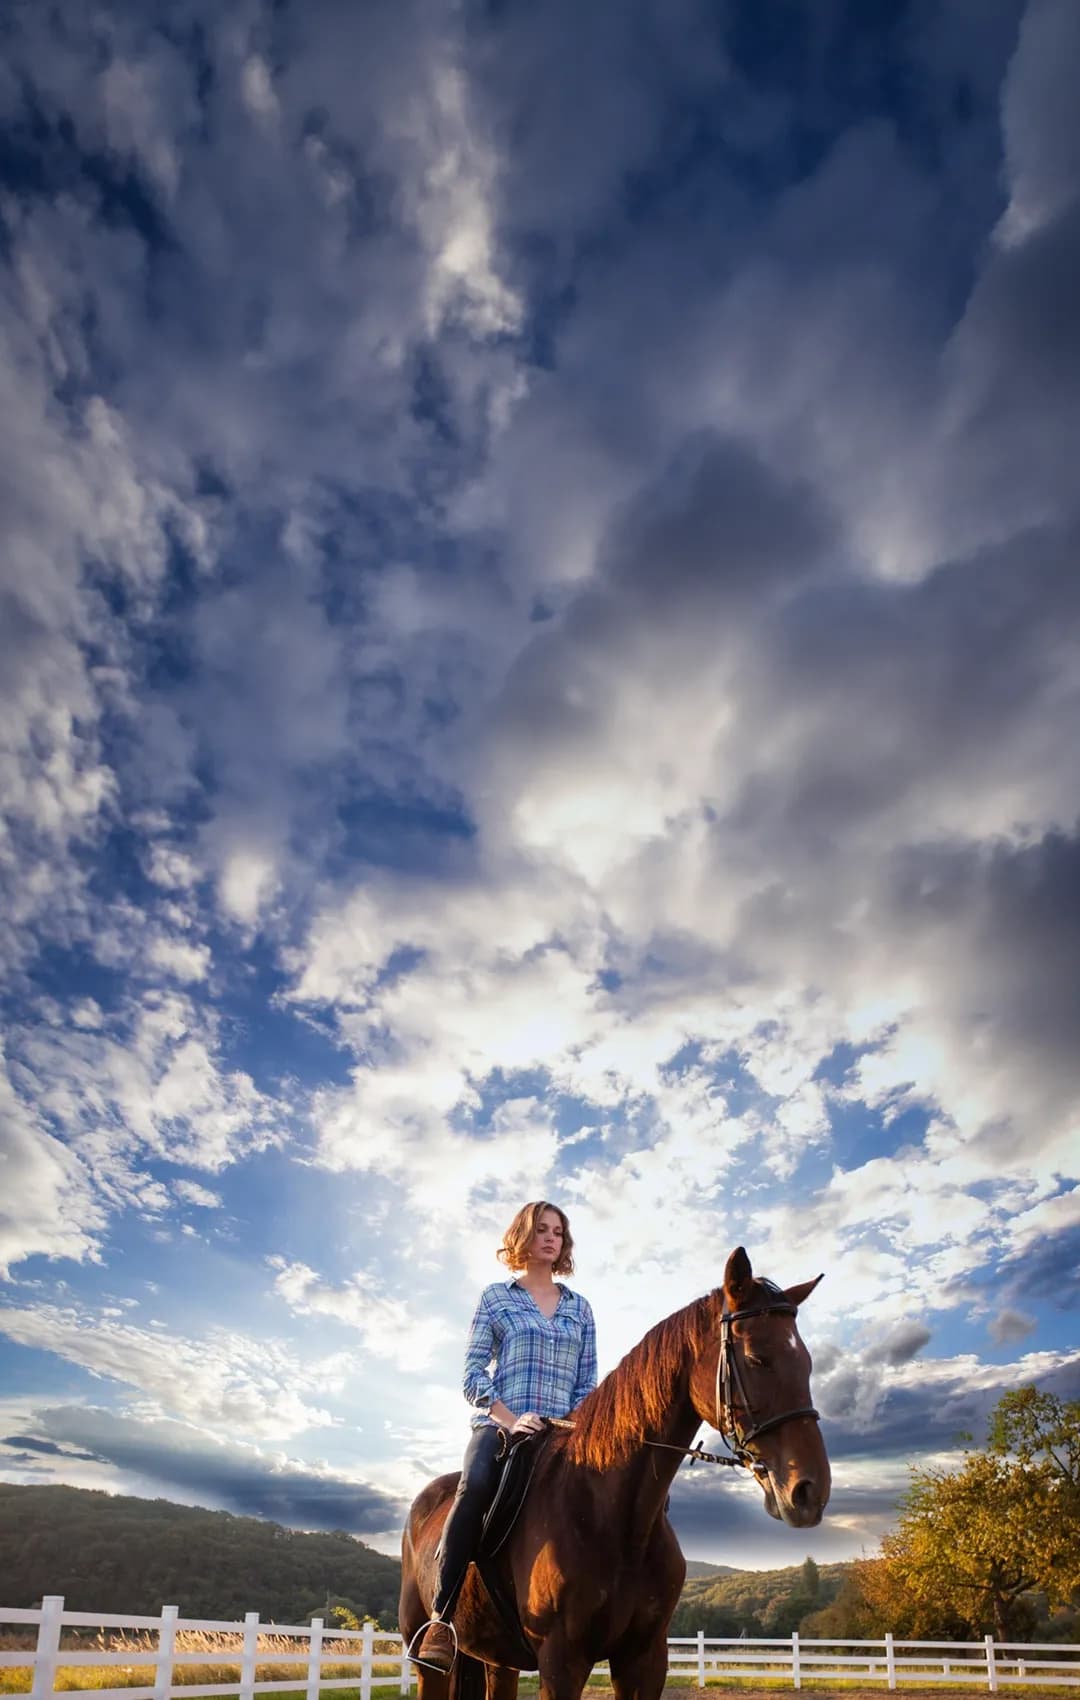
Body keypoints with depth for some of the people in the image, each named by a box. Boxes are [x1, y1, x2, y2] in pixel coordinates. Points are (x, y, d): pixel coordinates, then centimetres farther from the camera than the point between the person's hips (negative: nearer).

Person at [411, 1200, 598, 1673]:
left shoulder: (579, 1308, 17)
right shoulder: (495, 1297, 9)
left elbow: (587, 1383, 16)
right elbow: (473, 1375, 1)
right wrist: (510, 1420, -12)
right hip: (500, 1424, -3)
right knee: (476, 1487, -34)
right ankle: (442, 1618, -26)